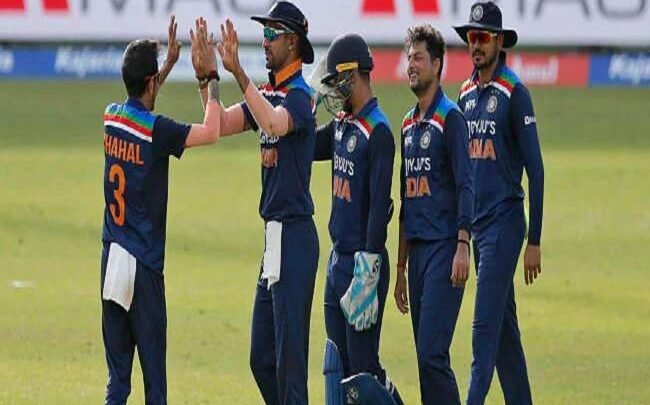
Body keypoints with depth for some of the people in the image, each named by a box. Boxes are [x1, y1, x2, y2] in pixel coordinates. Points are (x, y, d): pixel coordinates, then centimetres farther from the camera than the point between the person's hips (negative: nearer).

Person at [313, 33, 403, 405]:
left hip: (363, 261, -9)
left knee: (363, 365, -7)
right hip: (338, 259, 9)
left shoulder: (377, 132, -15)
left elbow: (380, 205, -20)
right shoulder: (342, 124, 11)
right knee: (337, 365, 9)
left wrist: (369, 269, -23)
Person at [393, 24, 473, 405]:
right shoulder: (409, 123, 18)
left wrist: (462, 247, -21)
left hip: (444, 249, -8)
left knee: (432, 352, -14)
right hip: (417, 249, 8)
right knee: (426, 356, 6)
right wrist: (400, 266, 22)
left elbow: (465, 186, -12)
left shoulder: (450, 117, -5)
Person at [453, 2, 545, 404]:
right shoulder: (466, 94, 12)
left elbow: (535, 168, -11)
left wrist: (535, 241, -13)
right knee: (503, 324, 11)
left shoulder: (514, 93, -10)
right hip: (475, 224, 8)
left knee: (486, 323, -12)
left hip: (504, 223, -8)